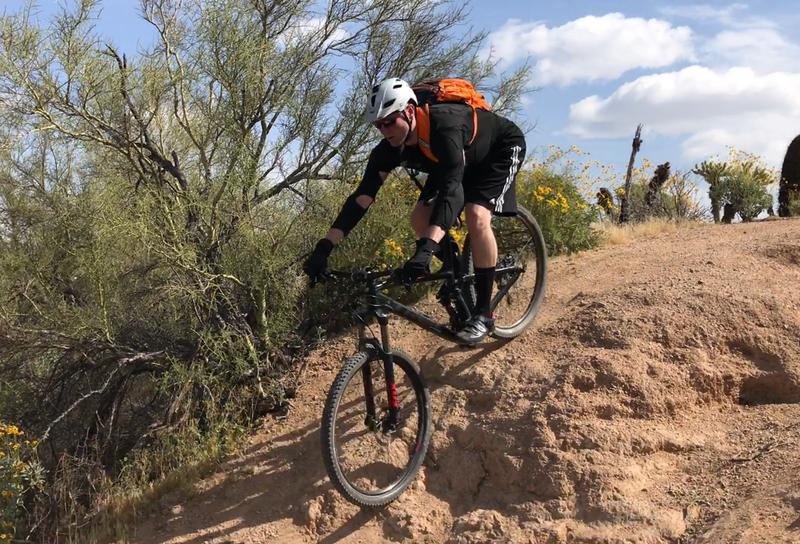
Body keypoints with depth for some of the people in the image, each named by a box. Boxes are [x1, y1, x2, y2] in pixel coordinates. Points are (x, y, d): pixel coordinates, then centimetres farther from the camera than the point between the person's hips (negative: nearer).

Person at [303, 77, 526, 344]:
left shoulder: (443, 126, -42)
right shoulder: (389, 148, -23)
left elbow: (452, 187, -52)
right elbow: (363, 194, -23)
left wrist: (426, 248, -65)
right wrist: (324, 247, -31)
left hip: (501, 149, -7)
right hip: (461, 157, 7)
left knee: (476, 216, -27)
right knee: (420, 218, -8)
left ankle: (483, 314, -16)